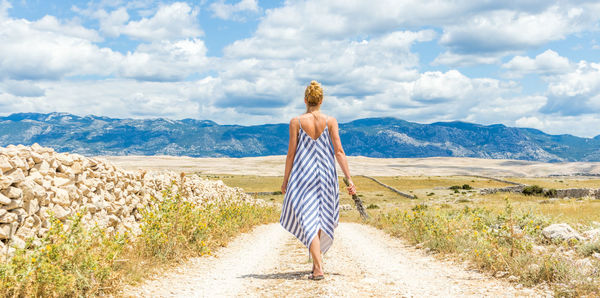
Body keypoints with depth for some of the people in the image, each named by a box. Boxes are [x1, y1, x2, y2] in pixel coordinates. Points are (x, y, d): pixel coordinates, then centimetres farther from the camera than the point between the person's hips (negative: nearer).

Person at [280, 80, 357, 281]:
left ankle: (318, 268, -12)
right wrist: (349, 179, -3)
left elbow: (291, 153, -2)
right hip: (326, 175, 2)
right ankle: (317, 261, 29)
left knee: (309, 220, -2)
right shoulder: (330, 121, -2)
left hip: (303, 175, -2)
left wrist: (285, 180, 7)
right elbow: (339, 151, -6)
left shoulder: (296, 122, -3)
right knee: (323, 218, 19)